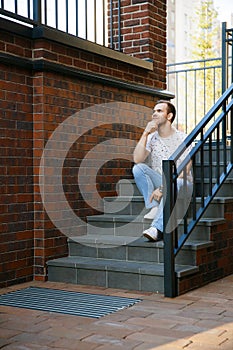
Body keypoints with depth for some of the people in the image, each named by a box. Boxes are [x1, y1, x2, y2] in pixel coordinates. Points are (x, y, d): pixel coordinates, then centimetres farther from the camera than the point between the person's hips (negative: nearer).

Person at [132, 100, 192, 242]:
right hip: (159, 181, 4)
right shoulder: (151, 138, 6)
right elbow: (137, 159, -11)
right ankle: (154, 207, -24)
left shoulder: (182, 138, -7)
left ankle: (157, 228, -50)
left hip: (180, 183, -4)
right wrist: (145, 133, -14)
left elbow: (184, 171, -17)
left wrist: (163, 188, -27)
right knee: (138, 168, -20)